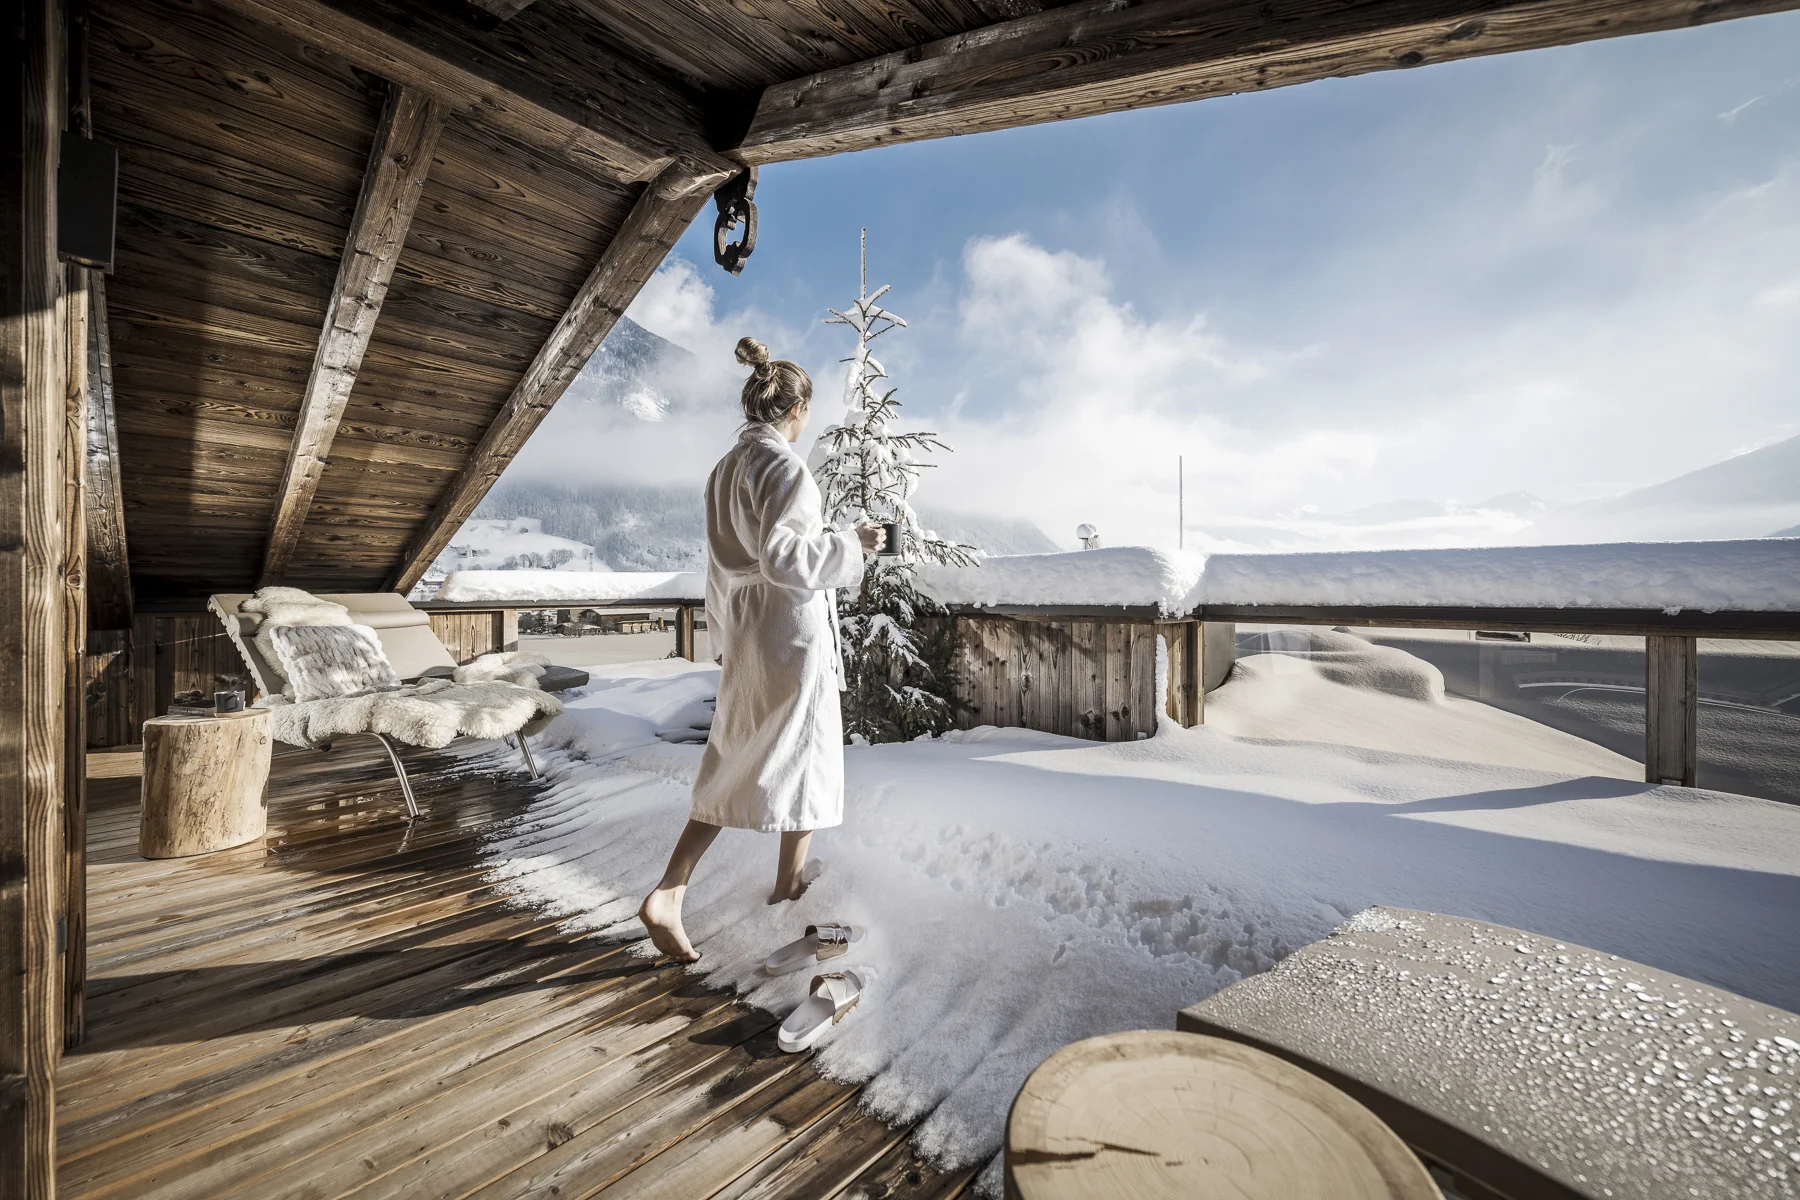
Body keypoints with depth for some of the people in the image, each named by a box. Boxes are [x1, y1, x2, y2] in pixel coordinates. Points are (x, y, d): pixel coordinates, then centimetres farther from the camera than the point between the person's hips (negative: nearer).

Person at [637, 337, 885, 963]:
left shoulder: (725, 468, 13)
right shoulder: (783, 465, -14)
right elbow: (781, 557, -24)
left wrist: (724, 638, 23)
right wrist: (851, 544, -12)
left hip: (745, 636, 8)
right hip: (792, 634, -8)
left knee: (735, 767, 16)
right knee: (804, 760, 9)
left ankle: (669, 894, 14)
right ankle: (790, 888, 25)